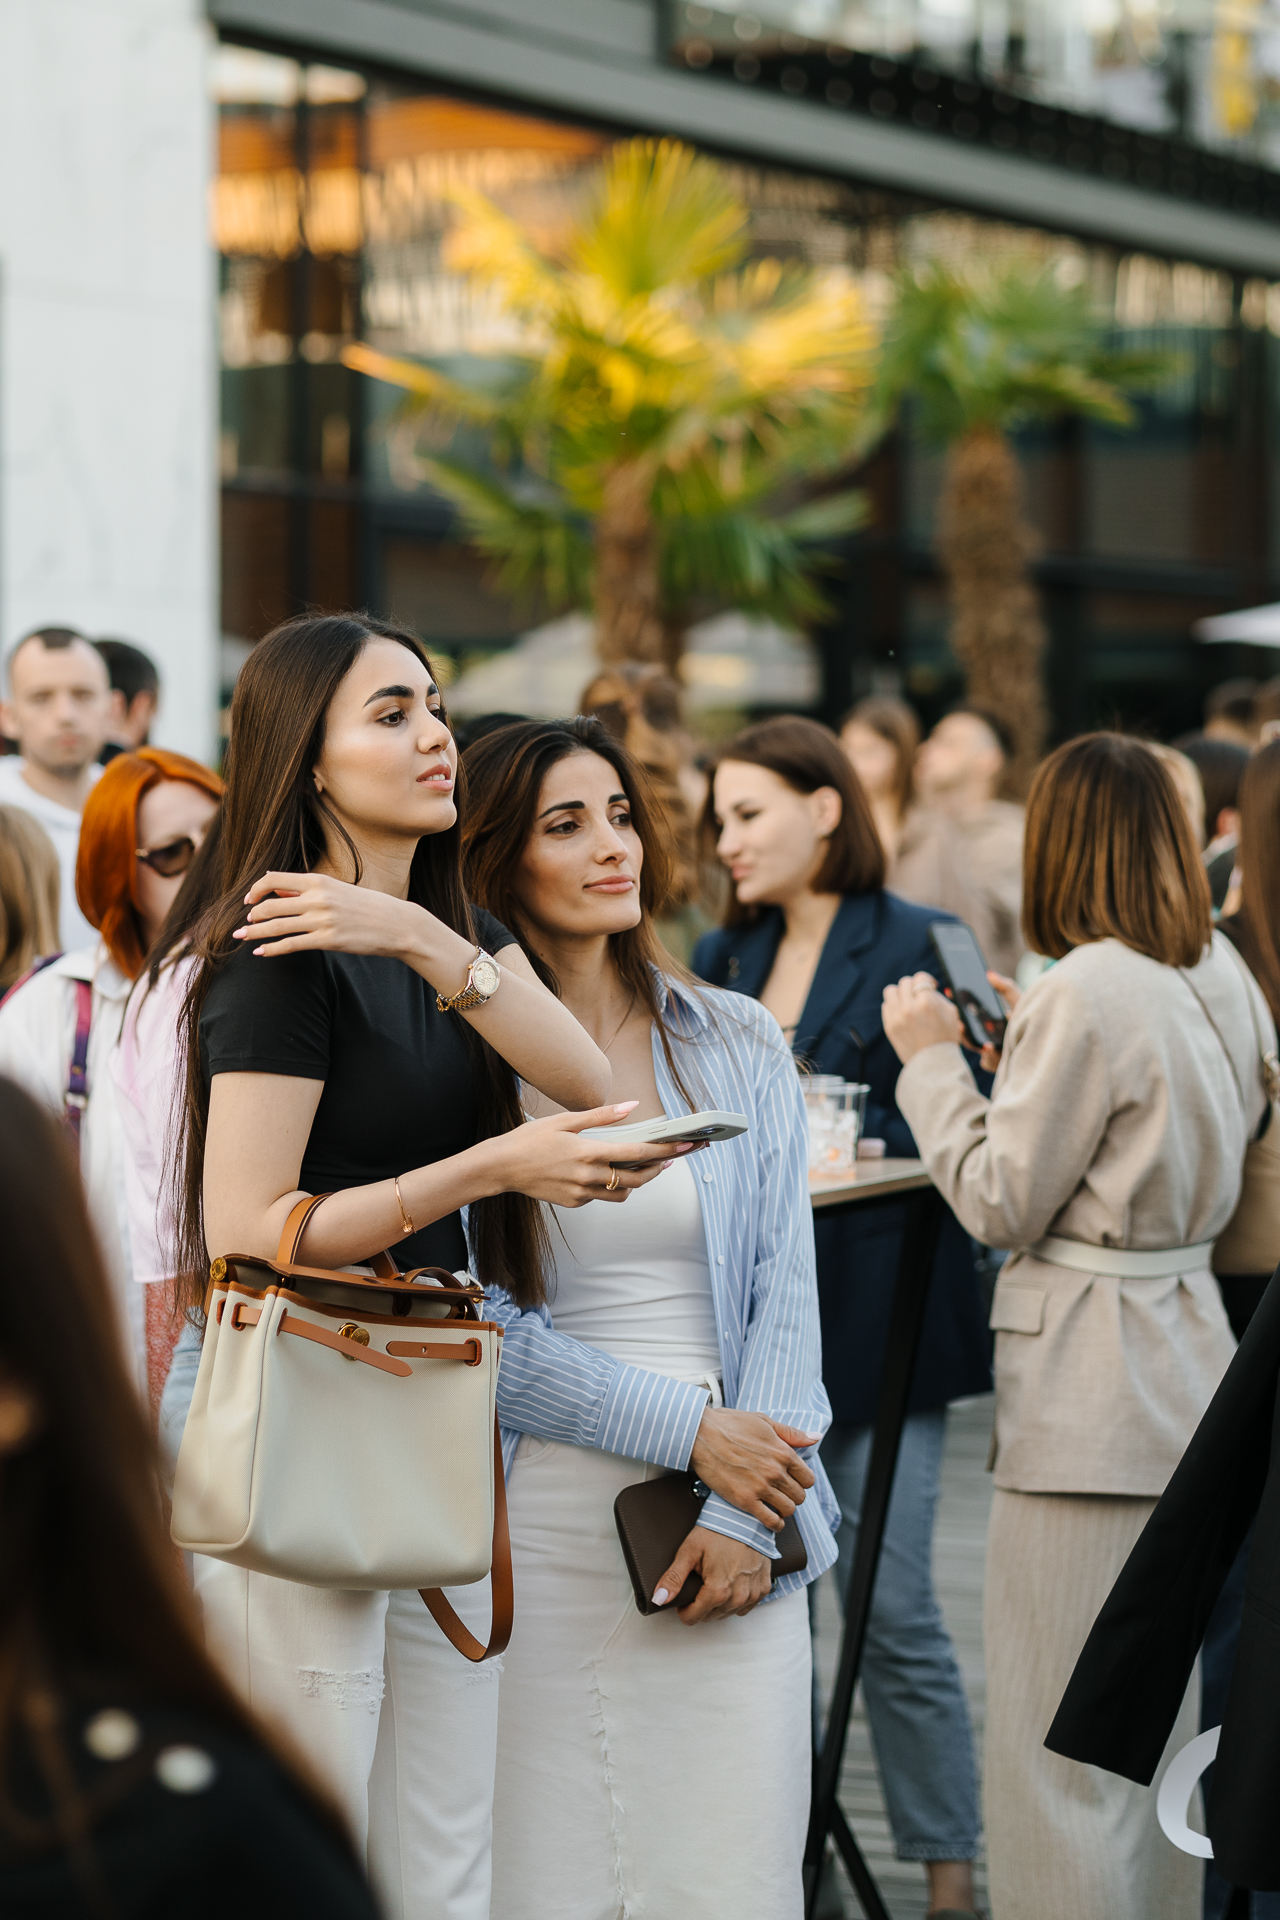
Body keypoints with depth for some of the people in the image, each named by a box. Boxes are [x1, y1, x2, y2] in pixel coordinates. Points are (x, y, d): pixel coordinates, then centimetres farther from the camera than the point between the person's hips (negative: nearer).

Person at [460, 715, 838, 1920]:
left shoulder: (737, 1047, 9)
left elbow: (783, 1285, 5)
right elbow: (477, 1327, -5)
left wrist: (740, 1515, -6)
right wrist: (692, 1432, -11)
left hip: (733, 1535, 2)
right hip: (540, 1521, -2)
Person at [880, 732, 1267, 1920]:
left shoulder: (1085, 992, -18)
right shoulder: (1220, 979, 8)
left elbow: (1001, 1201, -12)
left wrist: (932, 1060, -2)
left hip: (1090, 1395, -9)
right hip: (1183, 1367, 9)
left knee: (1058, 1743, -3)